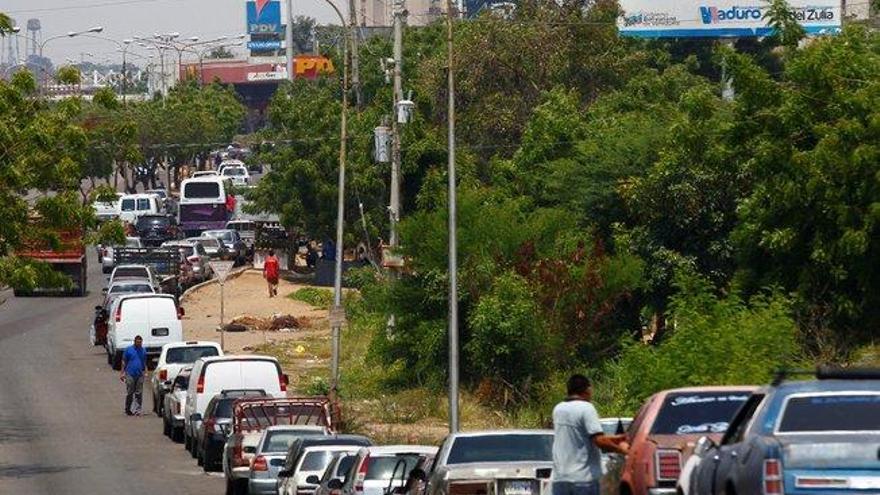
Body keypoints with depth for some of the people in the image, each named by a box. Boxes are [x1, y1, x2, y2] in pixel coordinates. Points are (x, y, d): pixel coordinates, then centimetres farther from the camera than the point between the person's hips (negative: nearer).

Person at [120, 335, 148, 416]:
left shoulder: (143, 350, 11)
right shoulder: (129, 350, 2)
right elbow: (124, 362, 4)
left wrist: (145, 371, 9)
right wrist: (122, 373, -1)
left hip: (140, 375, 2)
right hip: (130, 375, -2)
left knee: (139, 393, -1)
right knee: (129, 393, 1)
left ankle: (137, 410, 1)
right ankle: (128, 410, 12)